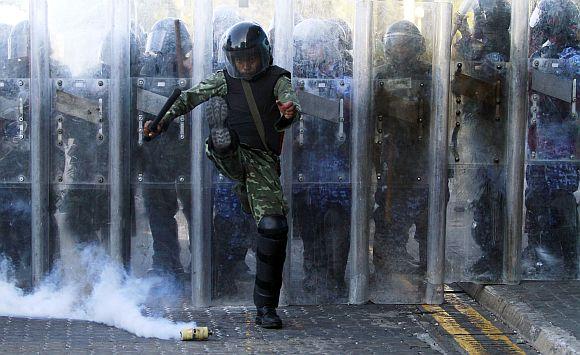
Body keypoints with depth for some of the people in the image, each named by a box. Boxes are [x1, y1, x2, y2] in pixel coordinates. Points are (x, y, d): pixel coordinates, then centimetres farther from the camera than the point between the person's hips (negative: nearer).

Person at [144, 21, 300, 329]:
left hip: (263, 161, -1)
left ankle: (265, 307, -2)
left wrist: (289, 111, -41)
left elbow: (290, 102, -16)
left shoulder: (277, 79, 3)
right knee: (221, 134, -35)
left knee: (273, 228, -12)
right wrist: (163, 120, -13)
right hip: (231, 156, 1)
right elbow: (190, 98, 3)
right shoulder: (224, 80, 9)